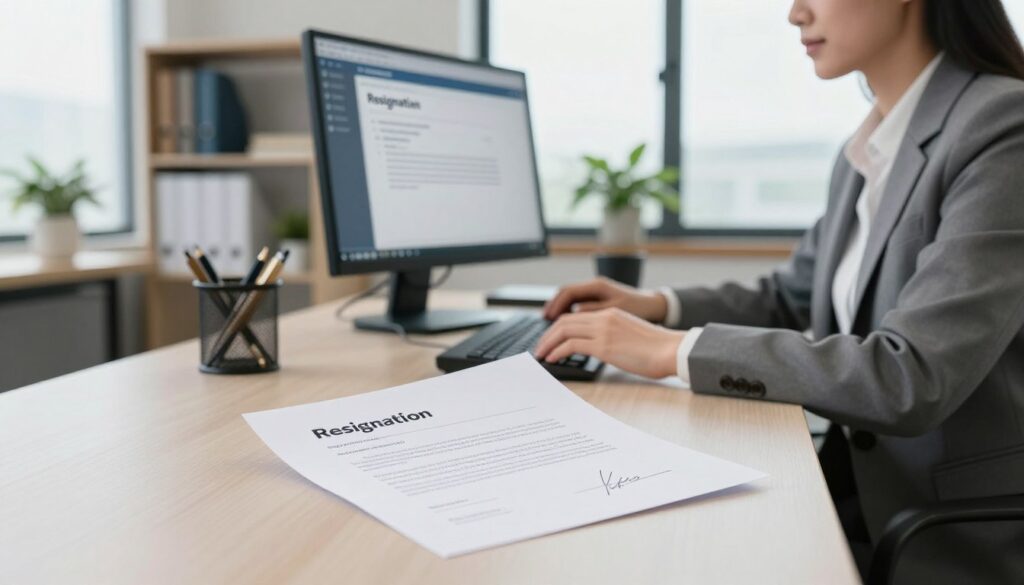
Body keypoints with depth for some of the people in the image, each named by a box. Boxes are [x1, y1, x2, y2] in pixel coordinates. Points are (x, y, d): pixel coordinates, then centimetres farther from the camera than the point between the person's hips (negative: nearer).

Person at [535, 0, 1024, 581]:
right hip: (868, 495, 6)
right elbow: (790, 299, 19)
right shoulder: (868, 149, 7)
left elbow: (911, 380, -28)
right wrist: (658, 307, 3)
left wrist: (676, 350, -25)